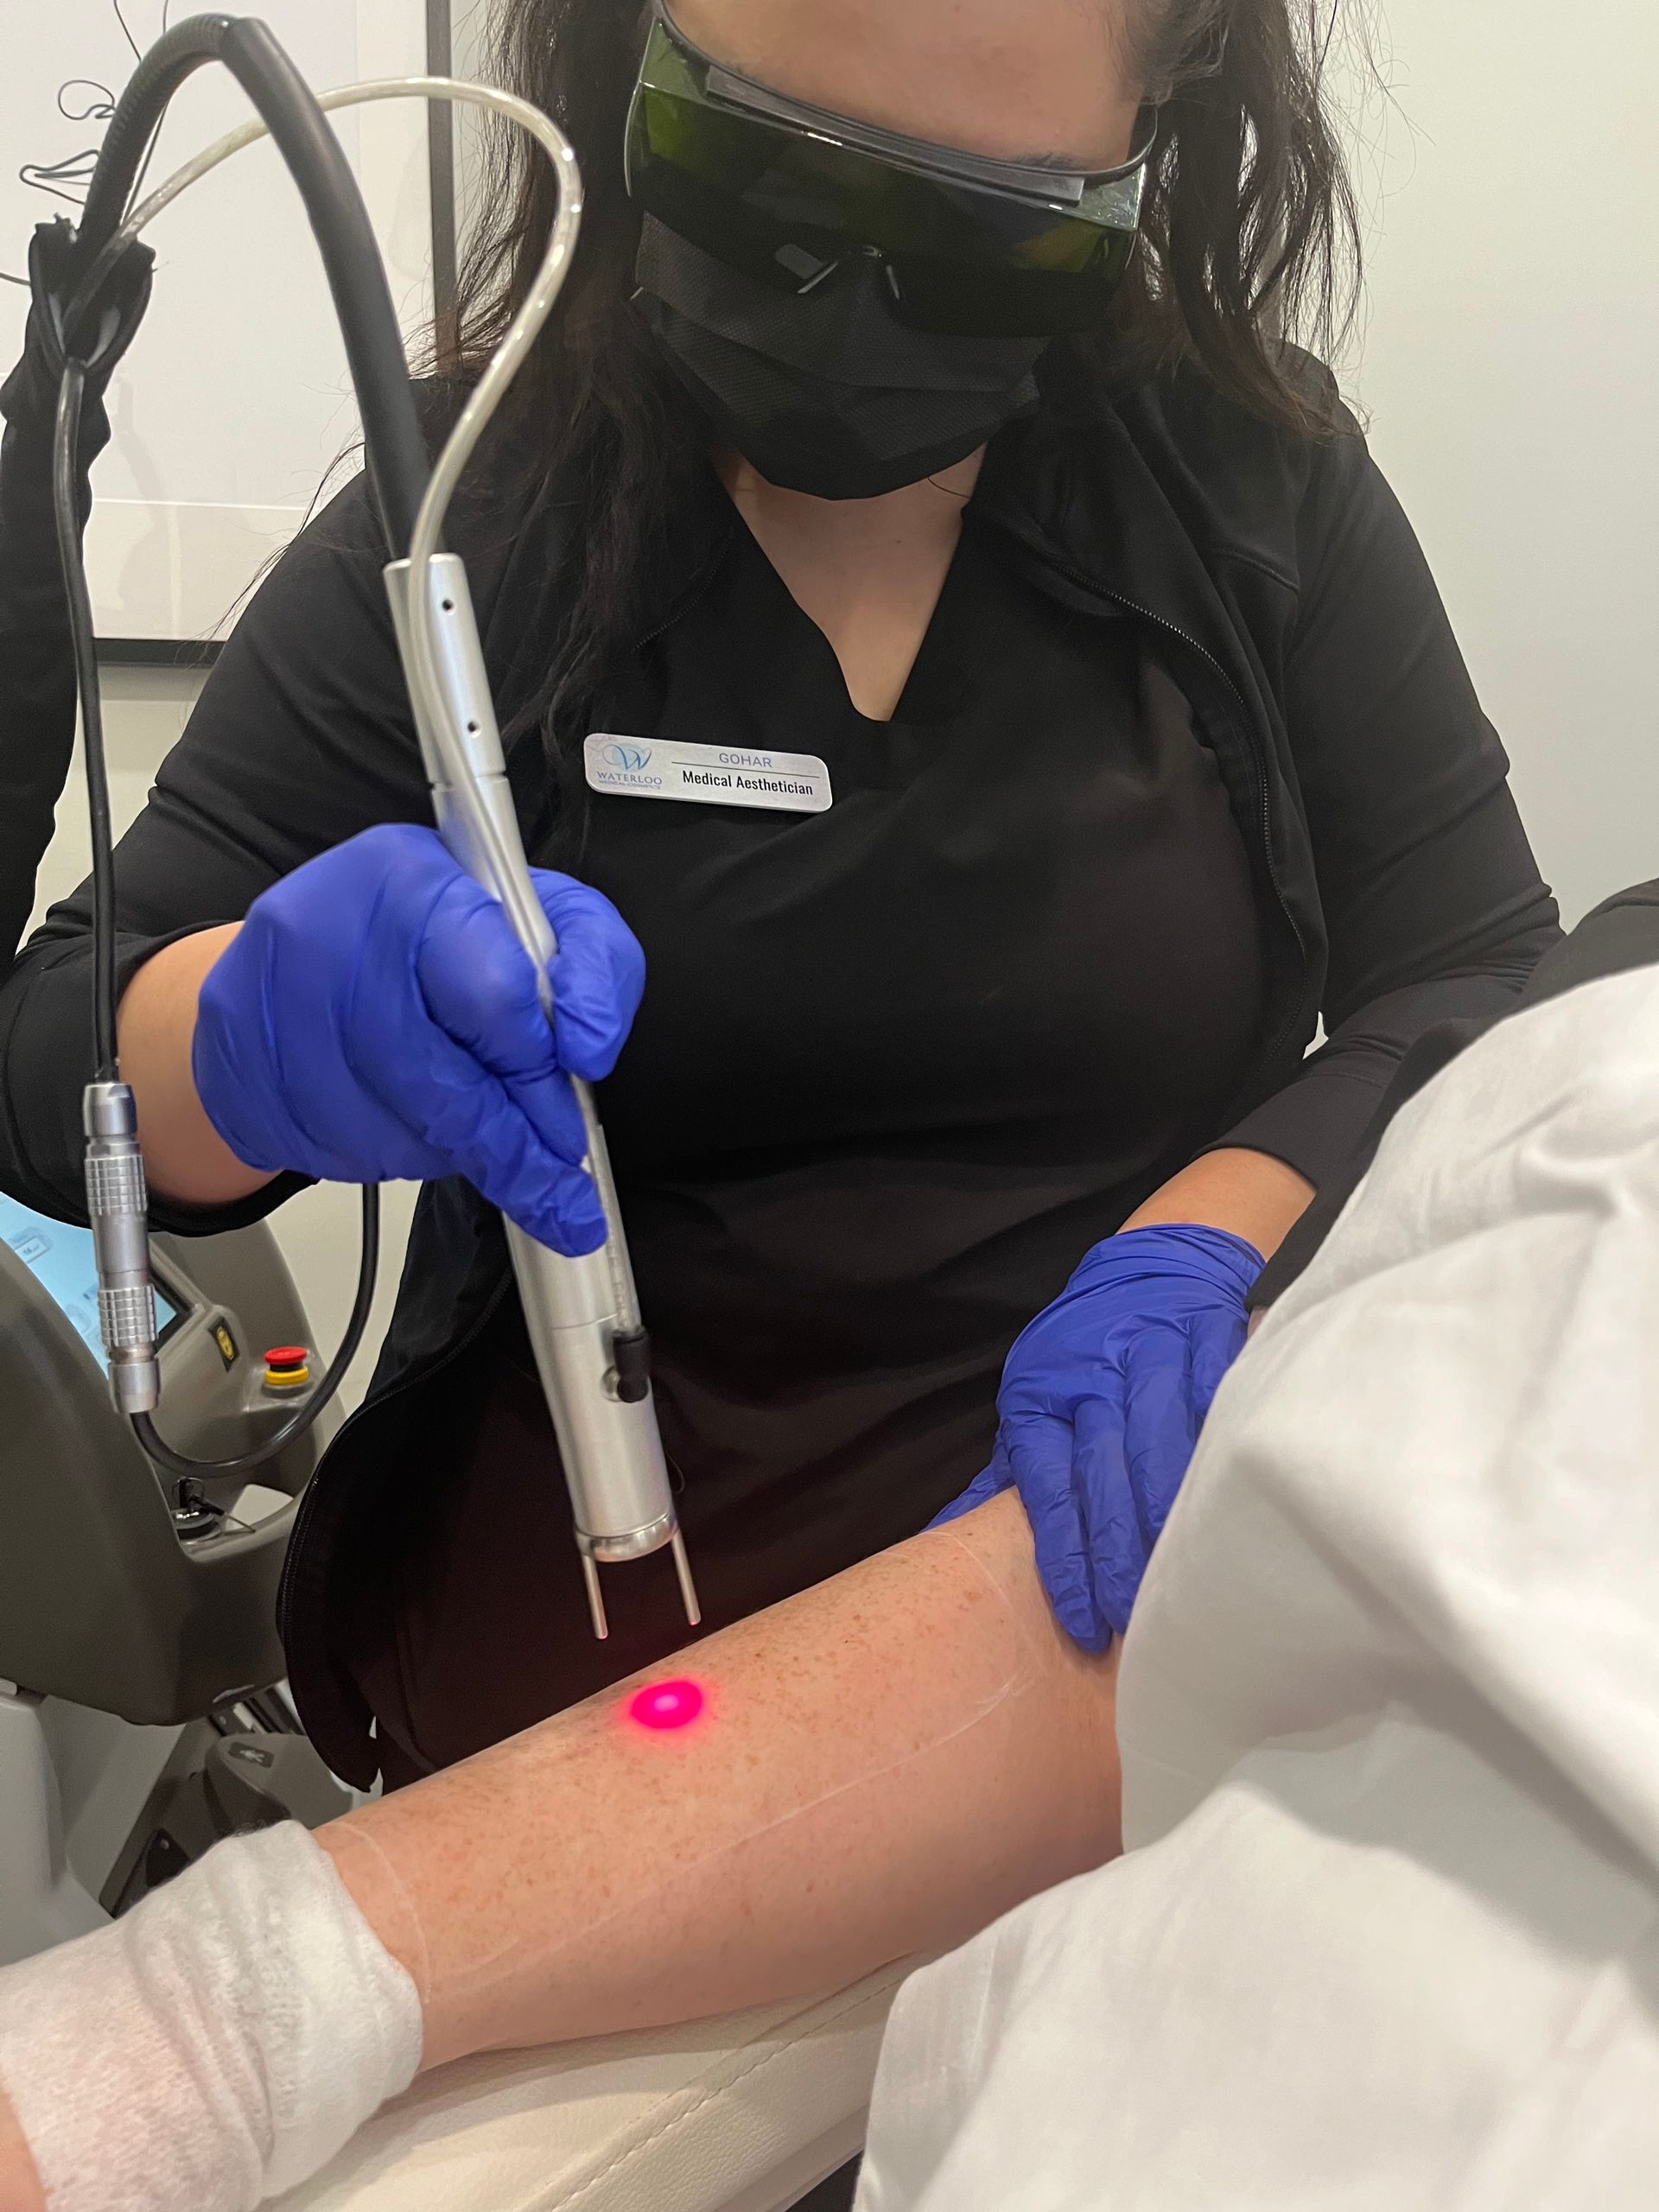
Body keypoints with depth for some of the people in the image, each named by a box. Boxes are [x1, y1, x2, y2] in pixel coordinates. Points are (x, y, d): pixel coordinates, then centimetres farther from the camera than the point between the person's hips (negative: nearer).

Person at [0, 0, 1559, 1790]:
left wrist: (1202, 1254, -23)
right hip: (603, 1596, 0)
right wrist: (263, 1031, -28)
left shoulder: (1255, 485, 1)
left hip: (1144, 1518, 1)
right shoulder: (455, 542, -2)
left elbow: (1484, 987, -1)